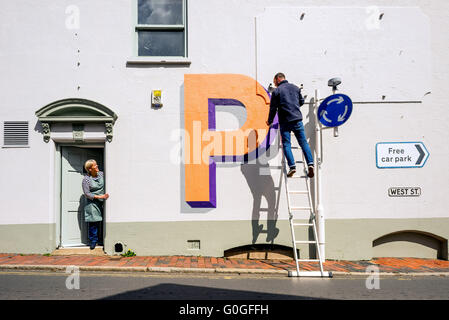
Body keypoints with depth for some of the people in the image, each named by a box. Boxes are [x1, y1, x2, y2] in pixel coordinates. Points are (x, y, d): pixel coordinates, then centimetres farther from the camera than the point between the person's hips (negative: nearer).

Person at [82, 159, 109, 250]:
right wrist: (99, 196, -19)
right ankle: (93, 241, 16)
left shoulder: (101, 174, 2)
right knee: (93, 222, 0)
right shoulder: (86, 179, -10)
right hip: (92, 203, -3)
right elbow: (87, 193, -12)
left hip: (103, 202, 3)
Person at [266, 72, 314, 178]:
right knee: (303, 142, 5)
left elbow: (273, 108, -2)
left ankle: (292, 166, -9)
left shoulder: (276, 91, -2)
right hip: (297, 119, 4)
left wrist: (270, 121, 12)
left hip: (285, 122, -4)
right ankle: (310, 163, -7)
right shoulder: (295, 88, 13)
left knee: (286, 144, 2)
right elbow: (302, 102, 23)